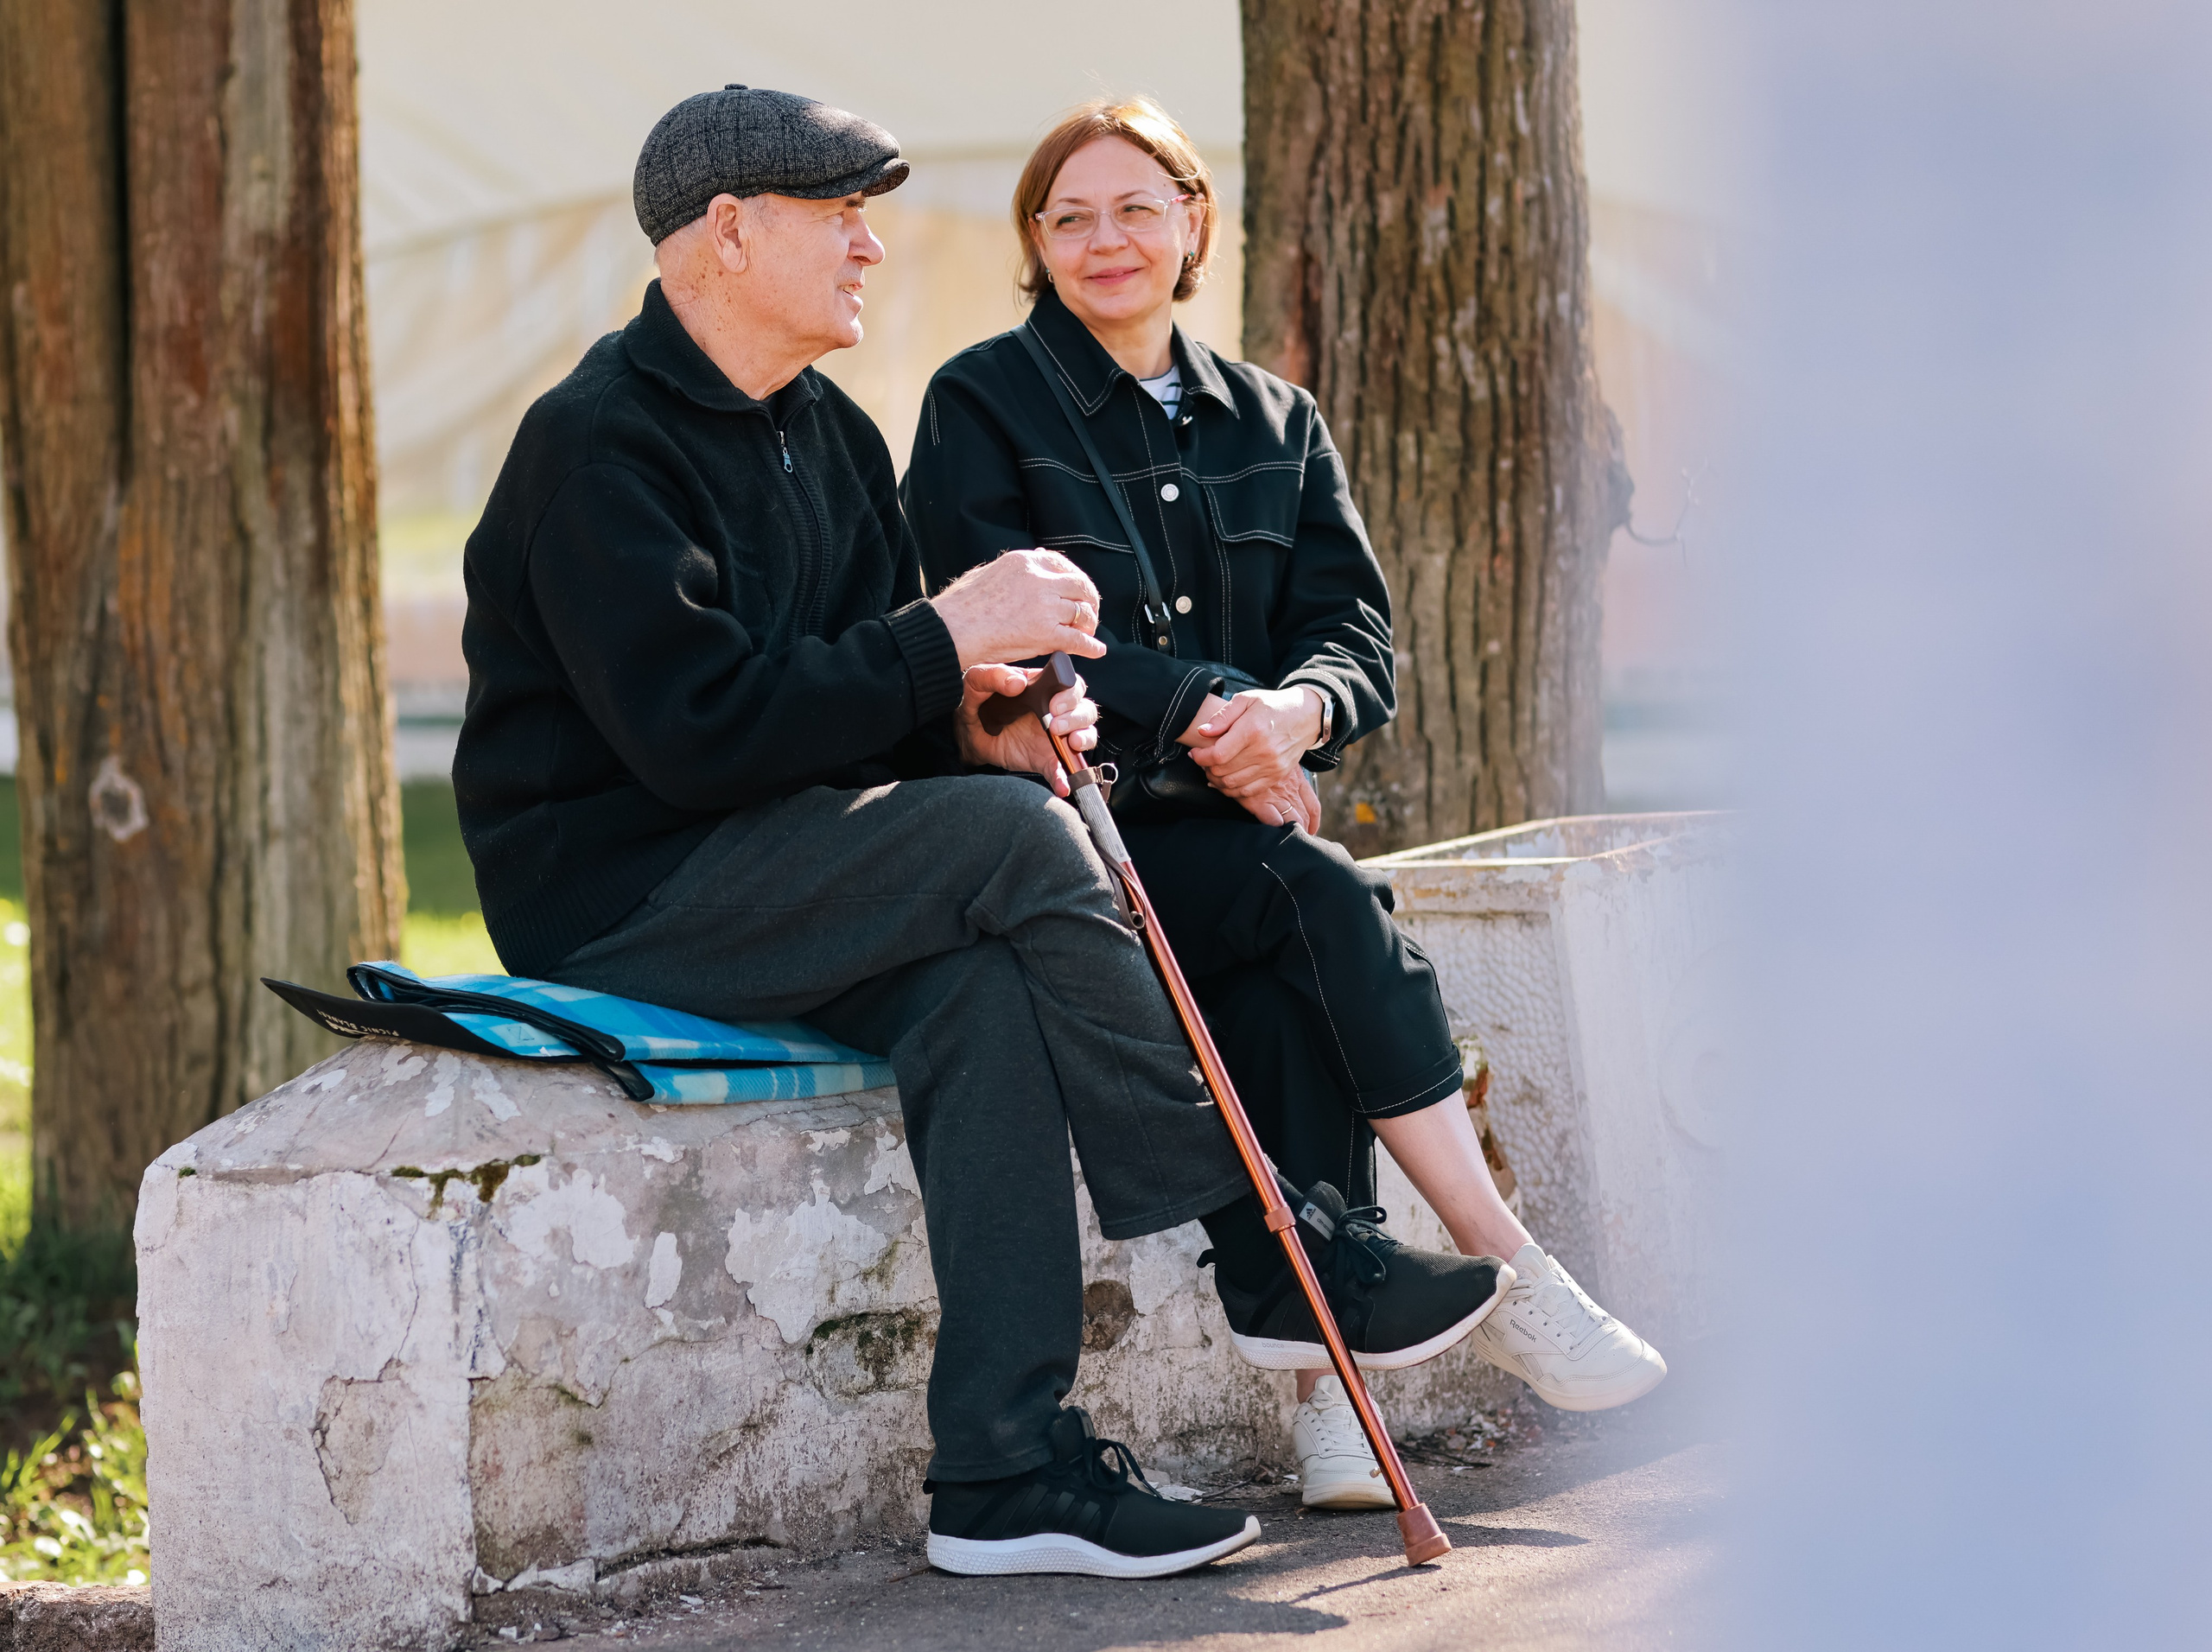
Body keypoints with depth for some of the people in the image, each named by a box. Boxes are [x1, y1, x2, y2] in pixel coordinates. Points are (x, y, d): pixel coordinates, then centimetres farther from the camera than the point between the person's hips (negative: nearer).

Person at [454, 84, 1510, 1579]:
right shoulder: (599, 444, -14)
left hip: (767, 872, 8)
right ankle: (1274, 1257, -16)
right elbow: (694, 726, -24)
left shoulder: (829, 435, 15)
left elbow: (867, 710, 17)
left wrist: (976, 719, -7)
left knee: (980, 984, -23)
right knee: (1011, 834, -25)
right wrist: (947, 643, -20)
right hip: (617, 895, -8)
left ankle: (1006, 1467, -26)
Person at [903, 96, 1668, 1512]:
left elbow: (1360, 639, 7)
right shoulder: (982, 407, 2)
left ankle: (1327, 1370, -38)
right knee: (1328, 904, -31)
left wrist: (1289, 711, -18)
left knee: (1288, 981, -32)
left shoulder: (1271, 420, 16)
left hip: (1238, 814, 4)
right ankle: (1514, 1279, -29)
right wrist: (1200, 709, -22)